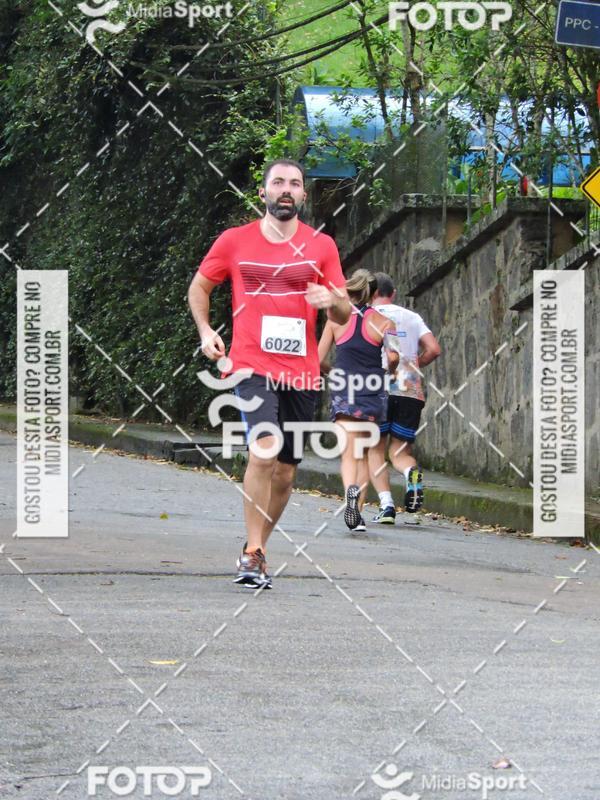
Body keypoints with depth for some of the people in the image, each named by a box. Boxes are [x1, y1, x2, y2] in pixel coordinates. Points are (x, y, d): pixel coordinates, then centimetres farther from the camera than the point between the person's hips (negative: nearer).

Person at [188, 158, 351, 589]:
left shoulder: (321, 246, 7)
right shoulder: (235, 241, 4)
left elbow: (345, 315, 11)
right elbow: (199, 288, 18)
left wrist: (332, 301, -13)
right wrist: (206, 331, 2)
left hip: (302, 373, 3)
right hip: (252, 364, -3)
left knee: (285, 474, 9)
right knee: (264, 451, -24)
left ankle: (257, 550, 28)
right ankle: (252, 552, -16)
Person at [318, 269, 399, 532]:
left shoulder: (336, 319, 3)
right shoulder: (382, 321, 2)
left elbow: (318, 360, 3)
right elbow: (393, 356, -11)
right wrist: (386, 372, 11)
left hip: (344, 392, -1)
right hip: (373, 393, 1)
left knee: (349, 454, -6)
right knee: (364, 455, 15)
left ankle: (351, 490, -36)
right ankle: (357, 512, 12)